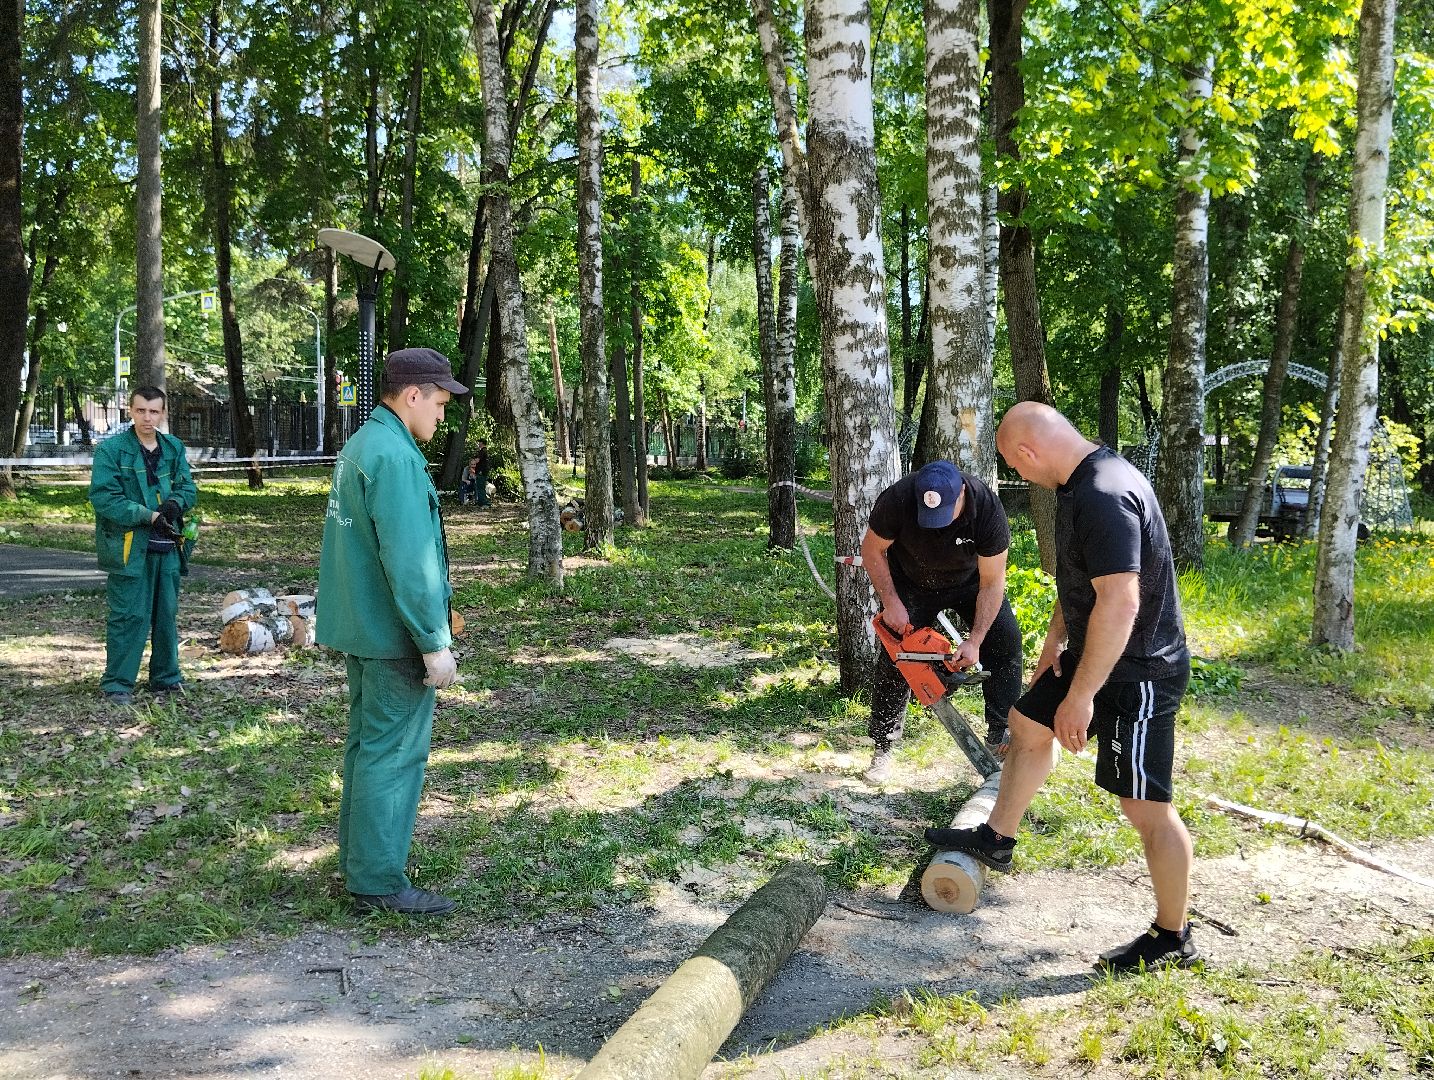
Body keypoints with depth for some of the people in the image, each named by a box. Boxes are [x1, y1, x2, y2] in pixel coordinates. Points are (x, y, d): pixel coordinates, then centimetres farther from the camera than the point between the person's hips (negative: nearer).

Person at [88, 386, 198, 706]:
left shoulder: (174, 448, 10)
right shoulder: (111, 449, -7)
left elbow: (188, 488, 11)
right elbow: (102, 496, -13)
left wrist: (175, 503, -13)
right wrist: (148, 516, -18)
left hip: (167, 546, 5)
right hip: (129, 547, -5)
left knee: (167, 613, 13)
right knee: (128, 615, -4)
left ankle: (166, 676, 26)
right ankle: (117, 683, 6)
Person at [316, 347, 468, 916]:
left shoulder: (360, 444, 12)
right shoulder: (394, 456, -20)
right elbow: (409, 561, -25)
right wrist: (435, 642, -21)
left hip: (362, 628, 10)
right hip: (394, 634, -10)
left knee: (367, 742, 18)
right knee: (394, 753, -3)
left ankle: (358, 856, 30)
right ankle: (378, 881, 4)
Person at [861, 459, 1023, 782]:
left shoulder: (987, 509, -35)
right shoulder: (897, 499, -35)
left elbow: (992, 583, -26)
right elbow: (872, 551, -17)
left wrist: (974, 641, -30)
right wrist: (891, 603, -24)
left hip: (971, 581, 0)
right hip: (911, 582, 0)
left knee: (1005, 639, -15)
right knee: (894, 657, -7)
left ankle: (1001, 737, -5)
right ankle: (883, 748, 5)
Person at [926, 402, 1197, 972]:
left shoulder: (1104, 496, -29)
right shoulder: (1081, 484, 5)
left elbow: (1119, 604, -33)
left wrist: (1080, 696, -29)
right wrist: (1055, 641, 26)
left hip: (1138, 674, -11)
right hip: (1095, 653, 11)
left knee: (1145, 807, -1)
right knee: (1027, 724, 24)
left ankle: (1172, 937, 14)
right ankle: (996, 840, 42)